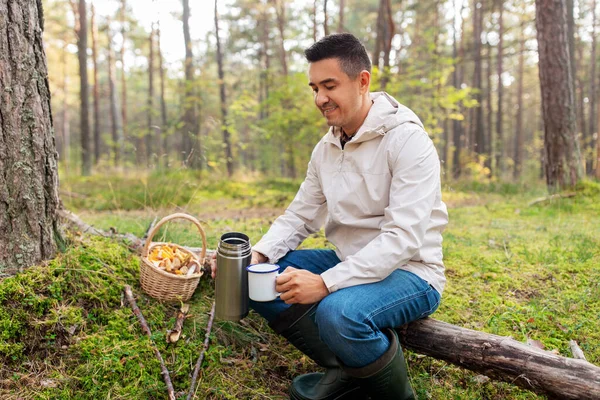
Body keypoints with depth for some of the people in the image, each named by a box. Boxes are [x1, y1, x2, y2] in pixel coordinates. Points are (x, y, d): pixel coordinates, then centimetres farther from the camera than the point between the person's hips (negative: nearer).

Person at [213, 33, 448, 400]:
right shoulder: (326, 148, 5)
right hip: (349, 263, 8)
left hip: (409, 272, -7)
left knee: (339, 312, -36)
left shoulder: (407, 140, -18)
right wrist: (259, 254, -12)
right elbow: (299, 217, 8)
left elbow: (403, 239, -26)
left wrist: (326, 283, -33)